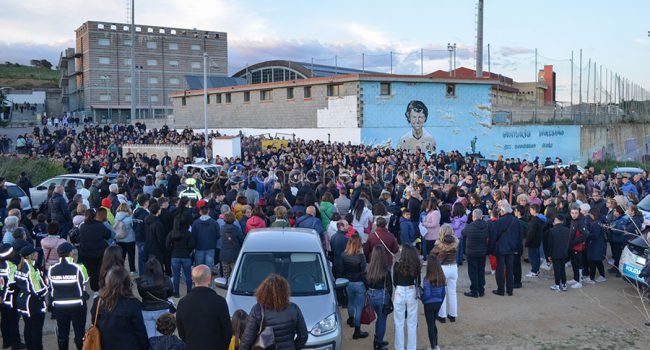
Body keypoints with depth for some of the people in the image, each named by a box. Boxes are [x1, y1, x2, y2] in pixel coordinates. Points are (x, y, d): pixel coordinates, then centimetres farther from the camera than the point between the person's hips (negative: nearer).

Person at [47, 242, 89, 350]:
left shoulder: (52, 269, -6)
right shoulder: (78, 268, -17)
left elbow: (50, 289, 3)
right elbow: (84, 281, -1)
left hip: (59, 307, 3)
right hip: (77, 306, -3)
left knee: (62, 334, 14)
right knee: (80, 333, 10)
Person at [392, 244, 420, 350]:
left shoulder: (397, 264, -12)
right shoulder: (416, 265, -7)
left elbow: (394, 282, -1)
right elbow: (418, 281, 4)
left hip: (400, 293, -2)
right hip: (412, 293, 2)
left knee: (399, 323, 10)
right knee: (412, 323, 13)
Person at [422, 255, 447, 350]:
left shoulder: (427, 278, -22)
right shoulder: (442, 277, -5)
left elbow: (427, 294, -20)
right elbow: (443, 292, 3)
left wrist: (423, 300, 0)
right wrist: (441, 301, 17)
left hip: (429, 304, -5)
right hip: (438, 303, 5)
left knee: (430, 325, 9)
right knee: (433, 323, 23)